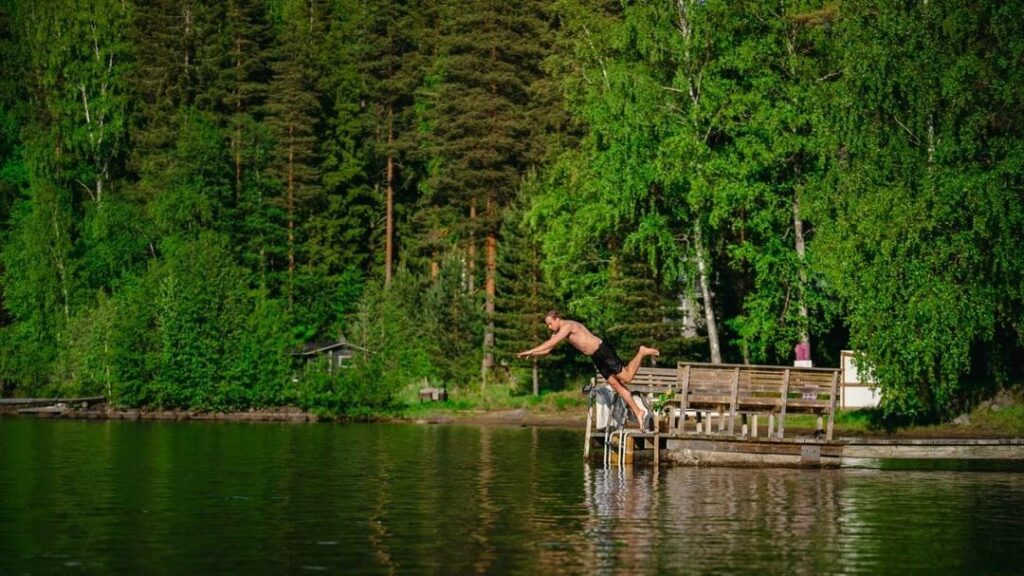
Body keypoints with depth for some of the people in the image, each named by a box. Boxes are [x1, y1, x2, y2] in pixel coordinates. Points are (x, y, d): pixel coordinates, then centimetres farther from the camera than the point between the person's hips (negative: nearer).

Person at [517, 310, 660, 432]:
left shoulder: (568, 325, -19)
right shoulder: (558, 332, 10)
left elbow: (551, 343, -27)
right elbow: (547, 348, 10)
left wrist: (530, 351, -25)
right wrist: (531, 355, -7)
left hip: (603, 350, -9)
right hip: (596, 357, 9)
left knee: (626, 378, -9)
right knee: (616, 385, 5)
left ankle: (642, 353, 9)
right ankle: (638, 412, 7)